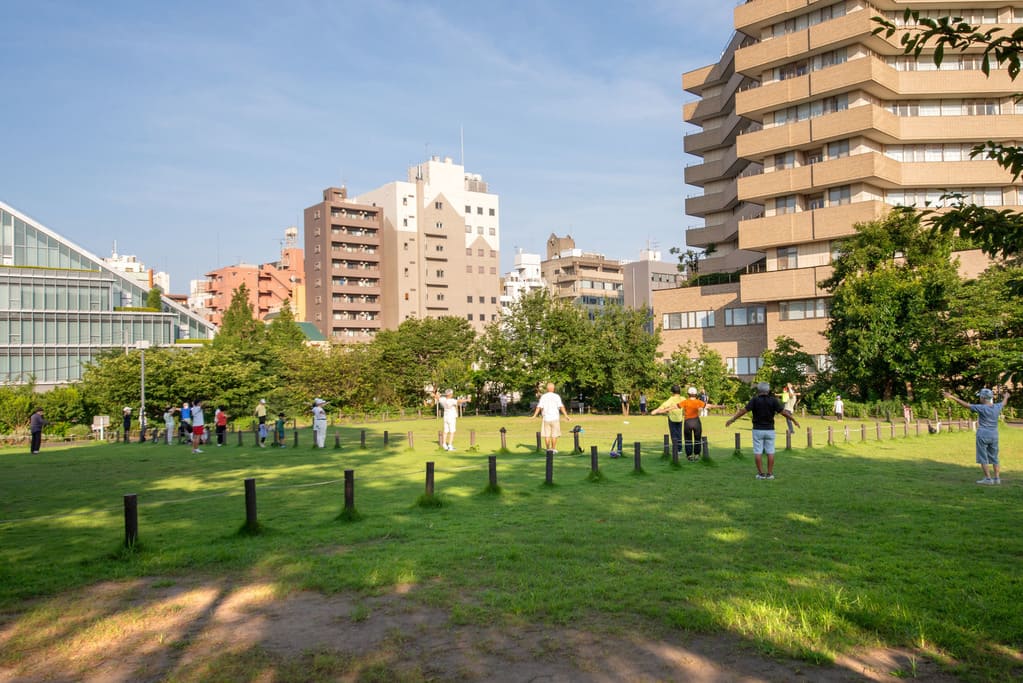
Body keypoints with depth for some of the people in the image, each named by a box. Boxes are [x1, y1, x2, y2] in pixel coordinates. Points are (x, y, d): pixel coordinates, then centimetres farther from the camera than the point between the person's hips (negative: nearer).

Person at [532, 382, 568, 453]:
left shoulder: (543, 397, 0)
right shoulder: (557, 396, -4)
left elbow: (539, 407, -5)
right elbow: (561, 407, -13)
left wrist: (534, 416, 0)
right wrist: (566, 415, -14)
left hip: (546, 419, 1)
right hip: (555, 418, -1)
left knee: (547, 435, 7)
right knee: (554, 435, 7)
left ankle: (548, 450, 7)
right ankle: (553, 449, 9)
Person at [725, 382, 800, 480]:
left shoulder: (755, 400, -9)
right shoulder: (773, 400, -5)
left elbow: (744, 410, -14)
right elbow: (783, 412, -7)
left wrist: (732, 419, -8)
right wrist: (794, 419, 8)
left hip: (758, 430, -1)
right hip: (769, 430, 1)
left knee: (758, 452, 4)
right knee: (770, 452, 8)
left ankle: (761, 474, 3)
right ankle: (770, 474, 7)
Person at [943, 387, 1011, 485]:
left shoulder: (981, 408, -16)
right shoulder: (997, 407, 1)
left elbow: (966, 405, -17)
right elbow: (1003, 403, 24)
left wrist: (952, 397, -16)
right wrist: (1006, 397, 48)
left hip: (983, 436, -6)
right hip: (994, 436, 6)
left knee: (983, 458, 2)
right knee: (994, 458, 14)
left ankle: (988, 479, -1)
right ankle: (997, 478, 14)